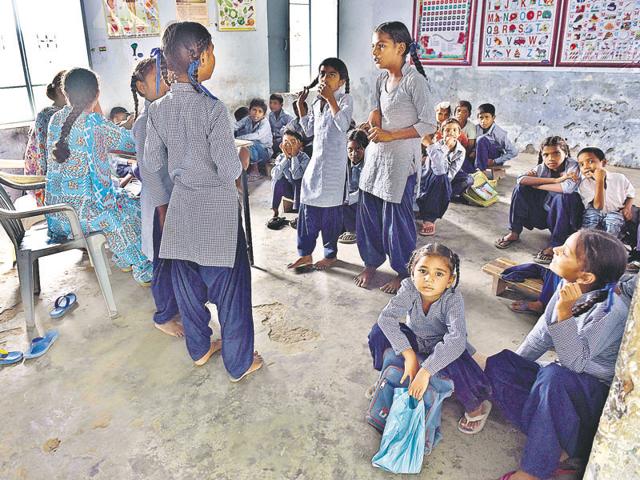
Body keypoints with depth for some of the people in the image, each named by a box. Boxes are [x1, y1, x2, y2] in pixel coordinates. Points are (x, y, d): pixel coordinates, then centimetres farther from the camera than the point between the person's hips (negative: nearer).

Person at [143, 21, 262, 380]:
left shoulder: (159, 109, 0)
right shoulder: (213, 108, -19)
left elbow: (151, 167, 5)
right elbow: (229, 171, -20)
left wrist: (162, 206, 18)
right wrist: (243, 160, 2)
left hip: (182, 209, 6)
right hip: (217, 210, -6)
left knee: (188, 283, 18)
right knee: (230, 287, 7)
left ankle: (200, 348, 38)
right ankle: (239, 363, 21)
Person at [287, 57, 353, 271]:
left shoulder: (345, 99, -6)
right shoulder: (317, 102, 13)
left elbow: (343, 125, -25)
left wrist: (330, 98, -23)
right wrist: (300, 105, 15)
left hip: (334, 164, -7)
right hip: (316, 161, 7)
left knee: (330, 209, 1)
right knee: (308, 207, 7)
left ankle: (331, 254, 18)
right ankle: (305, 253, 18)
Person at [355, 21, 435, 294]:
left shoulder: (414, 80, -13)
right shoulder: (381, 80, 9)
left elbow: (428, 125, -14)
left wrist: (390, 135, -17)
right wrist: (373, 120, -2)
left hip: (401, 158, -7)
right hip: (376, 155, 7)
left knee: (397, 216, 2)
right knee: (369, 212, 11)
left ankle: (403, 272, 20)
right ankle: (371, 262, 30)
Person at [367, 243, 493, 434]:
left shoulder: (453, 299, -33)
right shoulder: (409, 288, -26)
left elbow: (456, 341, -44)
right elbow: (387, 318, -33)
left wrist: (425, 372, -49)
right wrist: (409, 355, -39)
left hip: (444, 347, -3)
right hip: (415, 341, 3)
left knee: (456, 365, -35)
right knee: (379, 332, -20)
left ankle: (476, 406, -2)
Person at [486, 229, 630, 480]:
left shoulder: (611, 311, -26)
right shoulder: (567, 287, -7)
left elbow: (574, 362, -34)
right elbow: (542, 333, 6)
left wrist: (564, 311, -43)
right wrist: (512, 367, 8)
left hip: (597, 394, -7)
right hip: (562, 383, 8)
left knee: (553, 375, -38)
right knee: (498, 364, -11)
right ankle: (558, 453, -14)